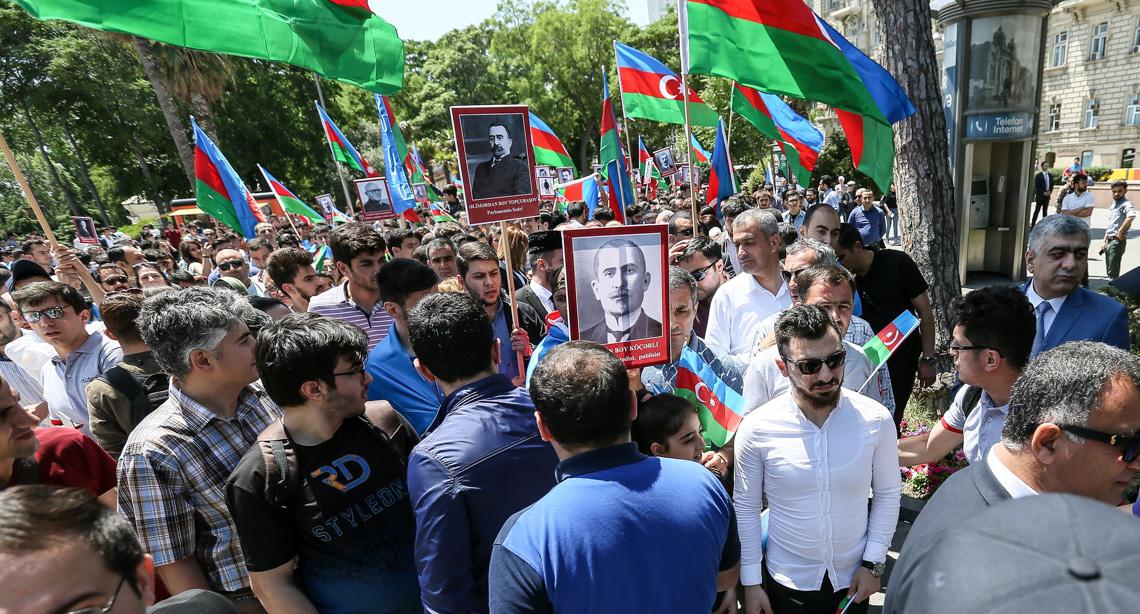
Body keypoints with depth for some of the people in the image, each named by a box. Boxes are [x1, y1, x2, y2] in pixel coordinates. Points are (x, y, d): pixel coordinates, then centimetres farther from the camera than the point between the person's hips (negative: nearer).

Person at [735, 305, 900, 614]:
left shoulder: (876, 420, -15)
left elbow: (888, 493, -1)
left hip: (854, 579, 2)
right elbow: (746, 507, -9)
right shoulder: (756, 429, -19)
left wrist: (874, 563, -2)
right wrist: (751, 582, -4)